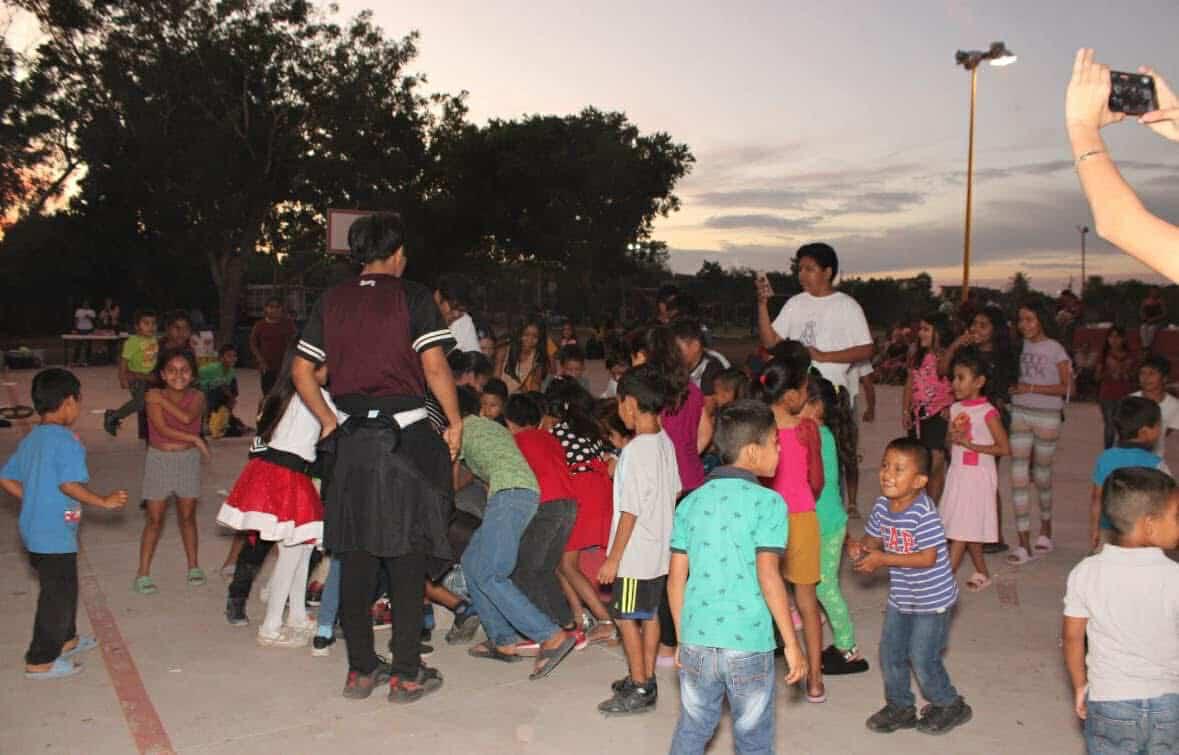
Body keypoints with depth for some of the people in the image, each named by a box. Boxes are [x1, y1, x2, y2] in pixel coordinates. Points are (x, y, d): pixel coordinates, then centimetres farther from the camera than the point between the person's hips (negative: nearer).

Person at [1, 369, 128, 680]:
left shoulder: (30, 439, 9)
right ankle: (41, 661, 11)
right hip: (54, 534, -9)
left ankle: (66, 639, 40)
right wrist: (104, 501, -17)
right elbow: (70, 485, -27)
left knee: (62, 587, 24)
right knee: (57, 595, 3)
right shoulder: (66, 440, -19)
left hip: (34, 529, 9)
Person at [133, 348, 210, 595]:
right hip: (159, 459, -1)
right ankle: (143, 573, 9)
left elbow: (187, 418, -24)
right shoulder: (153, 397, -8)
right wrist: (195, 439, -20)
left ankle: (193, 566, 24)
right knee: (154, 519, 2)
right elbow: (163, 429, -19)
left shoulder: (197, 397, -4)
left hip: (188, 459, 1)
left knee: (187, 516, 11)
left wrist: (162, 399, -17)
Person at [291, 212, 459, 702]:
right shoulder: (412, 297, -4)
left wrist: (328, 421, 16)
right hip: (406, 436, -4)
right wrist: (455, 422, -2)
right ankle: (406, 673, 9)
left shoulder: (332, 301, 9)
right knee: (408, 557, 4)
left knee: (355, 557, 11)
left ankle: (360, 670, 19)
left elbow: (301, 372, 9)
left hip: (352, 439, 4)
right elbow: (434, 367, -12)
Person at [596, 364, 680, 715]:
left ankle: (639, 690, 10)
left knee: (626, 618, 3)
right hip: (661, 549, 8)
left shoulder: (635, 450, -22)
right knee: (650, 615, 17)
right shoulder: (666, 443, 3)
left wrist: (613, 558, -15)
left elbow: (630, 511, -21)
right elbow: (673, 494, 12)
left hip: (636, 554, -8)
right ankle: (646, 679, 28)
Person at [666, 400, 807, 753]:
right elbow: (767, 577, -16)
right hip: (749, 645, -4)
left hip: (698, 641, 4)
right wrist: (792, 644, -8)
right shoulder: (767, 502, -9)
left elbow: (676, 578, 5)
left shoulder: (691, 502, 4)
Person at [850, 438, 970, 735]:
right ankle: (900, 706, 34)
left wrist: (882, 560, -30)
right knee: (890, 653, 14)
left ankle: (950, 706, 28)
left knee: (923, 658, 2)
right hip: (900, 597, 7)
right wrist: (861, 546, -17)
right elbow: (875, 539, 7)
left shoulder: (924, 513, -28)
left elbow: (928, 557, -29)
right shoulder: (882, 506, -5)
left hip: (931, 599, -7)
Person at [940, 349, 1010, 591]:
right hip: (957, 473, 7)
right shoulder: (955, 409, 7)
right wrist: (952, 437, -6)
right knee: (970, 528, 14)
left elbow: (1004, 448, -15)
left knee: (963, 528, -6)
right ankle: (982, 574, 26)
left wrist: (969, 444, -19)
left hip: (978, 475, -7)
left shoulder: (987, 412, -13)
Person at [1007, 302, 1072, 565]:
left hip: (1047, 416, -3)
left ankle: (1045, 528, 36)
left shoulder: (1055, 349, -6)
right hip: (1019, 413, 3)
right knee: (1018, 476, -6)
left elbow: (1066, 386, -8)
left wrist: (1033, 388, -17)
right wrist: (1013, 389, -5)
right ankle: (1024, 544, -5)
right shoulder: (1020, 346, 6)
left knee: (1041, 474, 10)